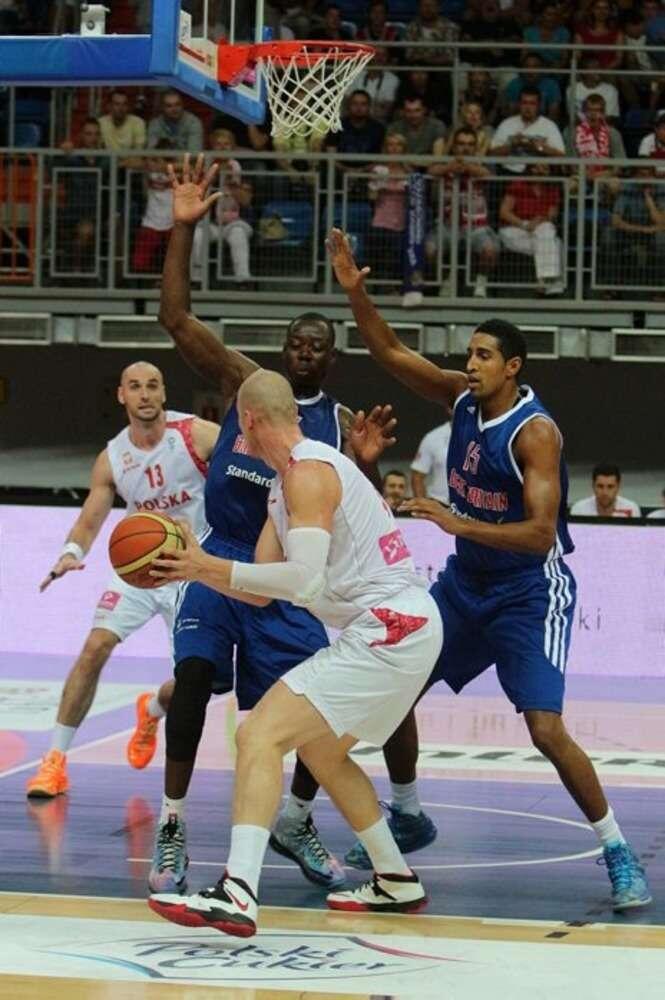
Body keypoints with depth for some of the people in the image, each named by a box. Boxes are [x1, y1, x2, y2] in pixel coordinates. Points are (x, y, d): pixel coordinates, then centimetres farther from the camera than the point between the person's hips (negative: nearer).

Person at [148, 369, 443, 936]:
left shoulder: (308, 473, -13)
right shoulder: (287, 483, 19)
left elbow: (304, 580, -24)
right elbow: (260, 591, 19)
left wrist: (211, 567, -19)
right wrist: (195, 566, 5)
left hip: (388, 631, -11)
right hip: (407, 629, 11)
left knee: (260, 735, -18)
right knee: (322, 751, 28)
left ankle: (237, 894, -31)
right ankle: (396, 882, 35)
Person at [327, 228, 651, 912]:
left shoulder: (535, 431, -22)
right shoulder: (462, 398, -1)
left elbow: (540, 534, -28)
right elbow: (390, 353, 2)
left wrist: (460, 524, -38)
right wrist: (353, 290, -13)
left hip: (529, 592, -8)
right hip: (466, 581, 8)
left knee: (547, 731, -18)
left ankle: (618, 854, -7)